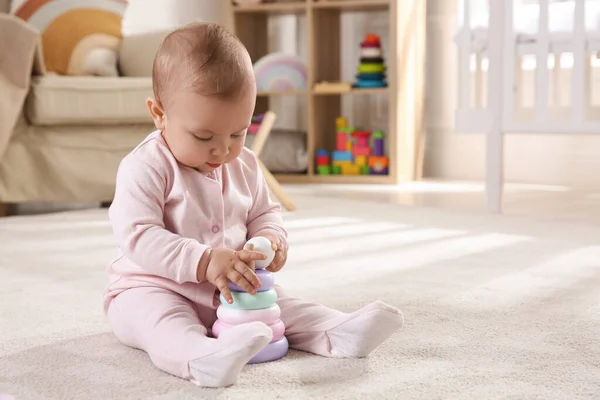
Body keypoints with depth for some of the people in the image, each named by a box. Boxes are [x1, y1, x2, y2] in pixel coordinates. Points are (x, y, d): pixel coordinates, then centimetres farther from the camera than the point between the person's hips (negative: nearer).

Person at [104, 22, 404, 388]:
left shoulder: (244, 165, 4)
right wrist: (203, 261, -39)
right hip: (152, 288, -7)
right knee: (156, 316, -37)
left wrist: (270, 238, -11)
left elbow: (265, 213, 16)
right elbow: (138, 237, -27)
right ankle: (204, 358, -63)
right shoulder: (144, 168, -18)